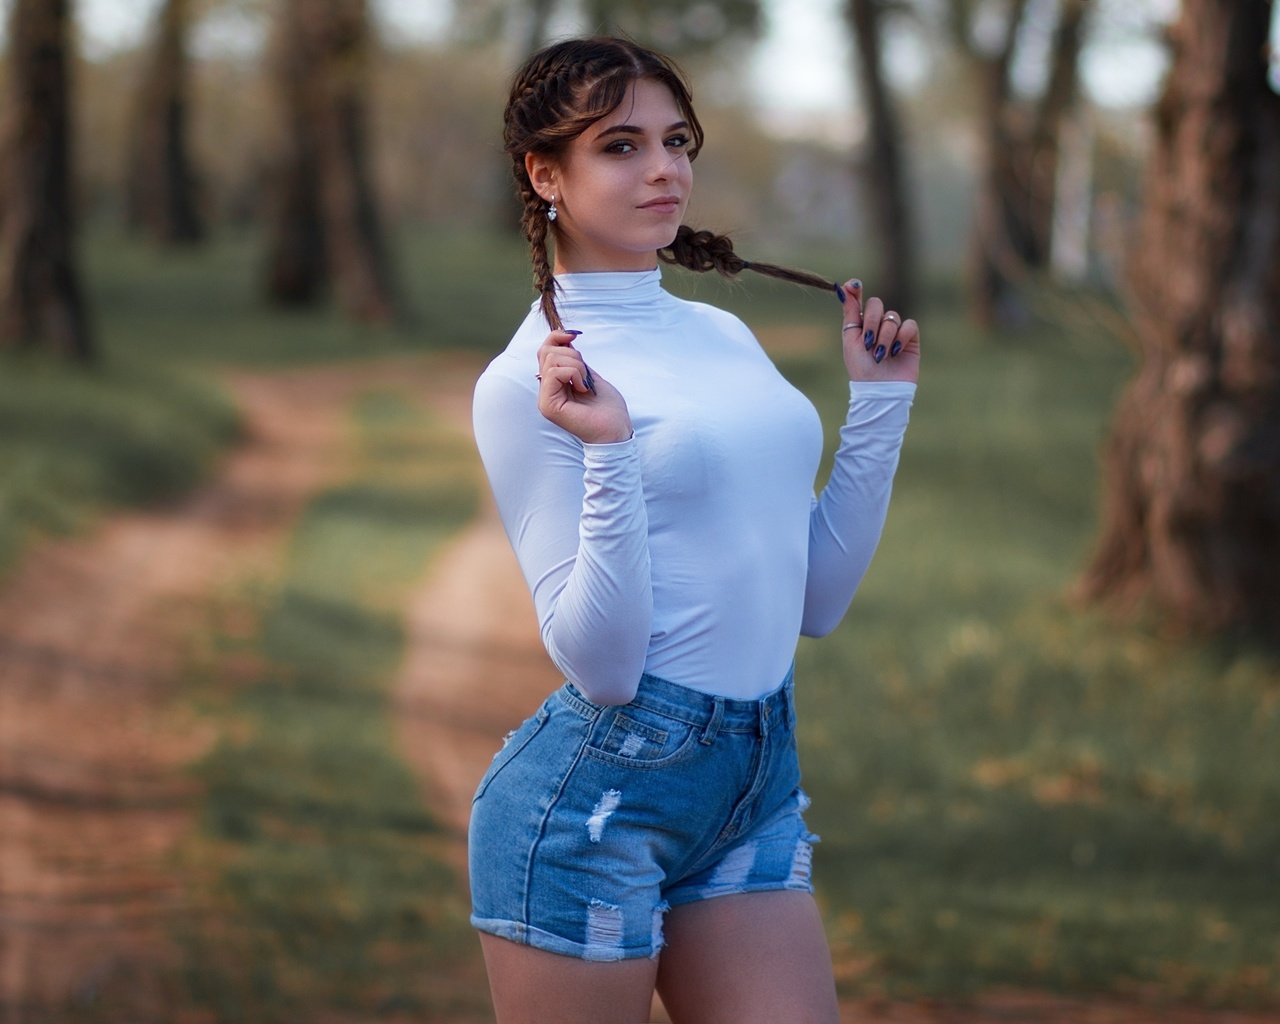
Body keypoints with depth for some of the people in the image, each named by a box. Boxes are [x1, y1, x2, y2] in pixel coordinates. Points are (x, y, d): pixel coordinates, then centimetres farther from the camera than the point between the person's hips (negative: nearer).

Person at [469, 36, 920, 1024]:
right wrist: (609, 452, -25)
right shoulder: (530, 377, -9)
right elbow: (599, 664, -15)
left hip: (761, 778, 7)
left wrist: (882, 403, 11)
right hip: (598, 791, -6)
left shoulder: (727, 334, 11)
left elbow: (816, 598, 13)